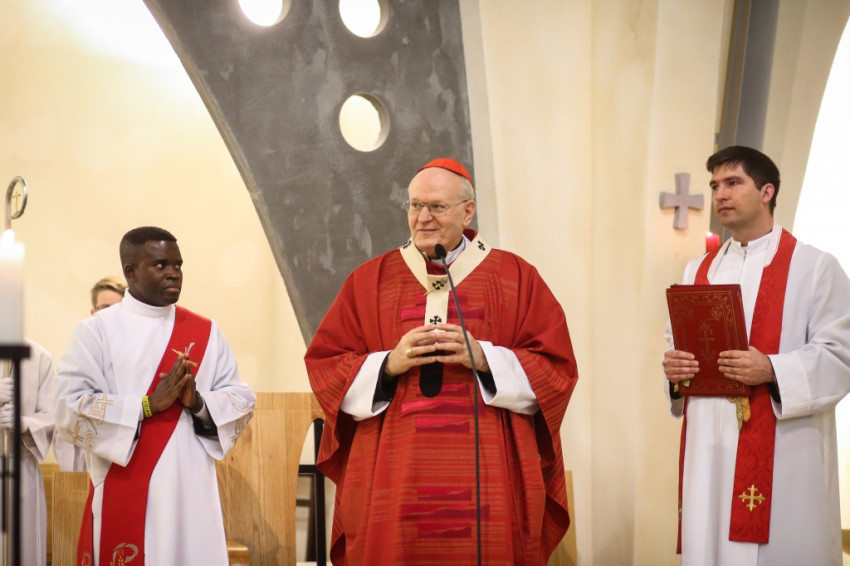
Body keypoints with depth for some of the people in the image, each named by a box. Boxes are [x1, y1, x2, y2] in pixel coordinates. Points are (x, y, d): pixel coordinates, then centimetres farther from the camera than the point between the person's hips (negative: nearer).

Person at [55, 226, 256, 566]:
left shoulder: (205, 332, 11)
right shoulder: (97, 330, -1)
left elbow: (241, 400, 8)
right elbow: (70, 409, -9)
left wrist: (198, 404, -11)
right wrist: (149, 404, -15)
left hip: (193, 490, 3)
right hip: (125, 493, -3)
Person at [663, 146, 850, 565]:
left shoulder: (814, 267, -1)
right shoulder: (698, 271, 16)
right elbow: (677, 342, 20)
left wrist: (772, 370, -22)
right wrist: (673, 366, -4)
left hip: (782, 452, -5)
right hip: (708, 448, 5)